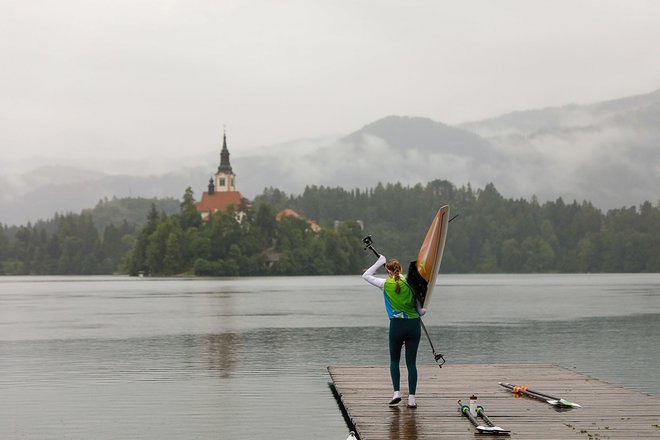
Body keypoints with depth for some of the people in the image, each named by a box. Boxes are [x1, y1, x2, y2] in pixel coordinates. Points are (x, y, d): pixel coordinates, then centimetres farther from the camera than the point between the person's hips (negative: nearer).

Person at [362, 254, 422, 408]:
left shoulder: (386, 284, -3)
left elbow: (366, 275, 12)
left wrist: (379, 262, 16)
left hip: (397, 325, -2)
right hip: (414, 325, 2)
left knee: (394, 360, 17)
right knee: (411, 362, 6)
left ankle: (397, 392, 4)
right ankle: (411, 398, 1)